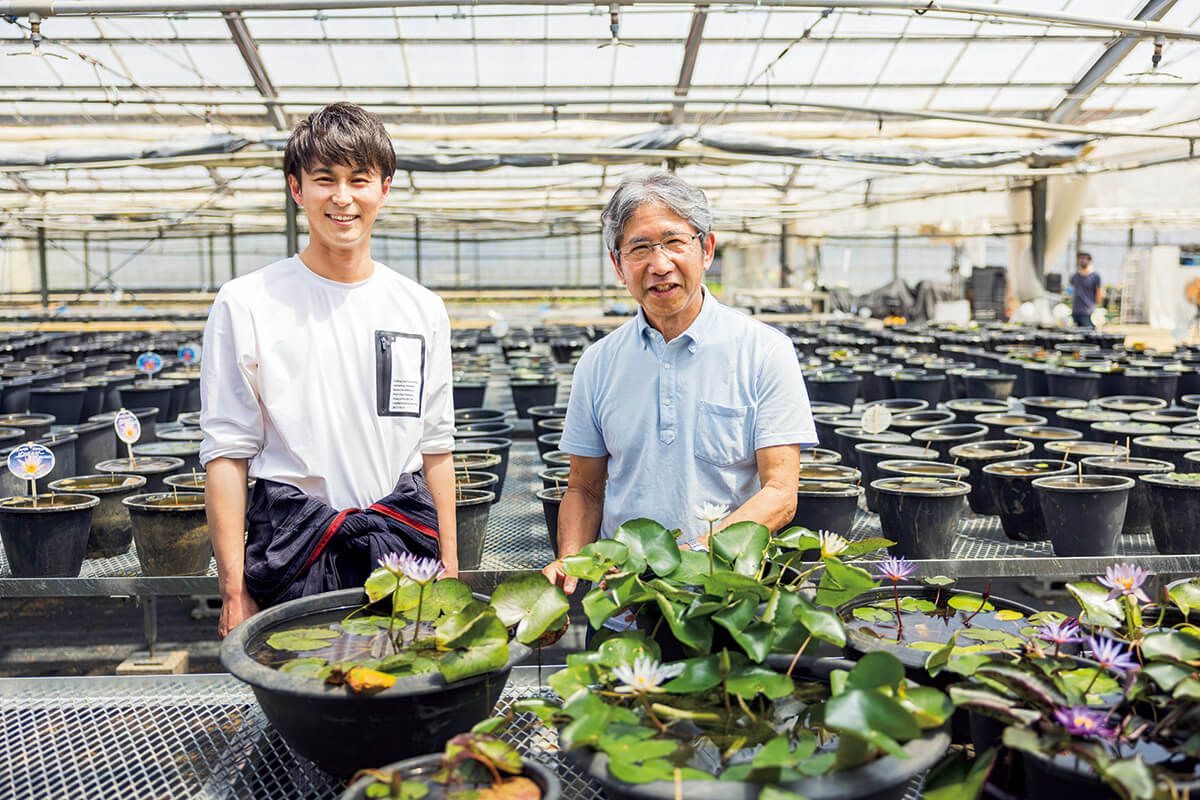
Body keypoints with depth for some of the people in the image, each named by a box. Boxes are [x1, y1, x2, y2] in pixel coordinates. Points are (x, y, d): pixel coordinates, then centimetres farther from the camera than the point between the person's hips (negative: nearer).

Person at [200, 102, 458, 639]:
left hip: (403, 548, 3)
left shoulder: (423, 311, 8)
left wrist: (450, 570, 8)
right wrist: (234, 591, -7)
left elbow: (435, 448, 11)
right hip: (293, 550, -2)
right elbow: (226, 453, -3)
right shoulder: (246, 304, -2)